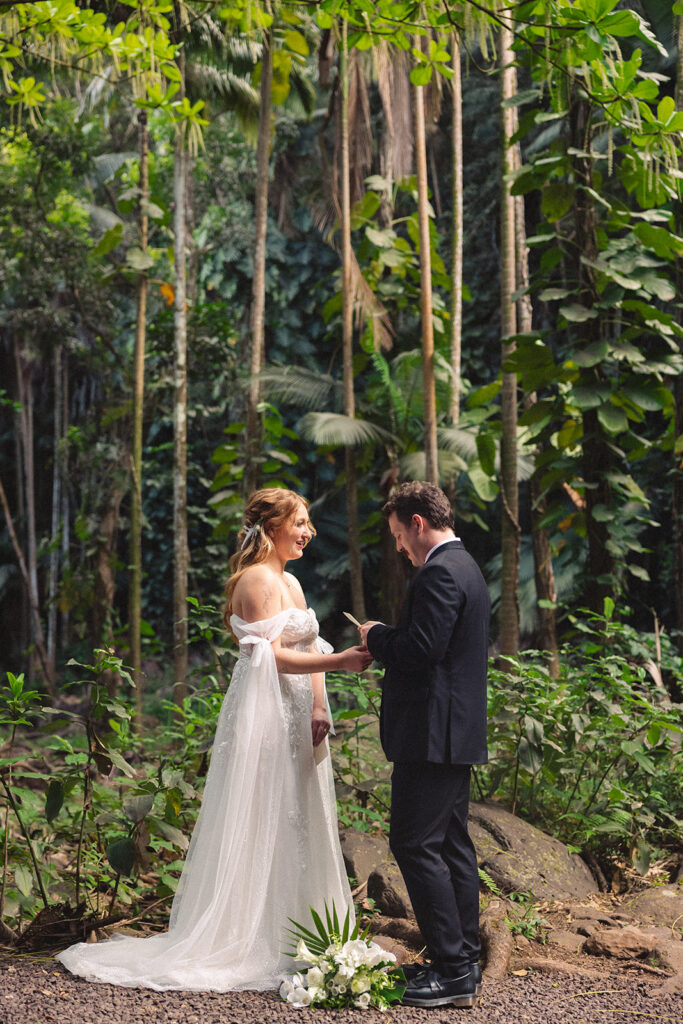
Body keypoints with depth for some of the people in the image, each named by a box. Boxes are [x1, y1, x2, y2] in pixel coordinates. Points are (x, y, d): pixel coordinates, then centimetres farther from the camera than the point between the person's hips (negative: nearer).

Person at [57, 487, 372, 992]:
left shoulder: (291, 582, 17)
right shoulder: (257, 579, -12)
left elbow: (309, 649, 12)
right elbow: (271, 656, -19)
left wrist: (319, 706, -2)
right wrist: (339, 660, -22)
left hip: (295, 719, 9)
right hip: (263, 717, -9)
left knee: (295, 826, 12)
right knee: (260, 828, -4)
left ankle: (292, 938, 20)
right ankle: (252, 945, 4)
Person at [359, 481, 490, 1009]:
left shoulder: (439, 573, -16)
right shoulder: (465, 567, 17)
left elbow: (420, 650, -23)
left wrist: (377, 636, -6)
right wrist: (386, 642, 14)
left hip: (432, 731, -11)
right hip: (457, 731, 11)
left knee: (416, 844, -7)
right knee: (452, 843, 13)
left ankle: (452, 969, -5)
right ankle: (464, 960, 19)